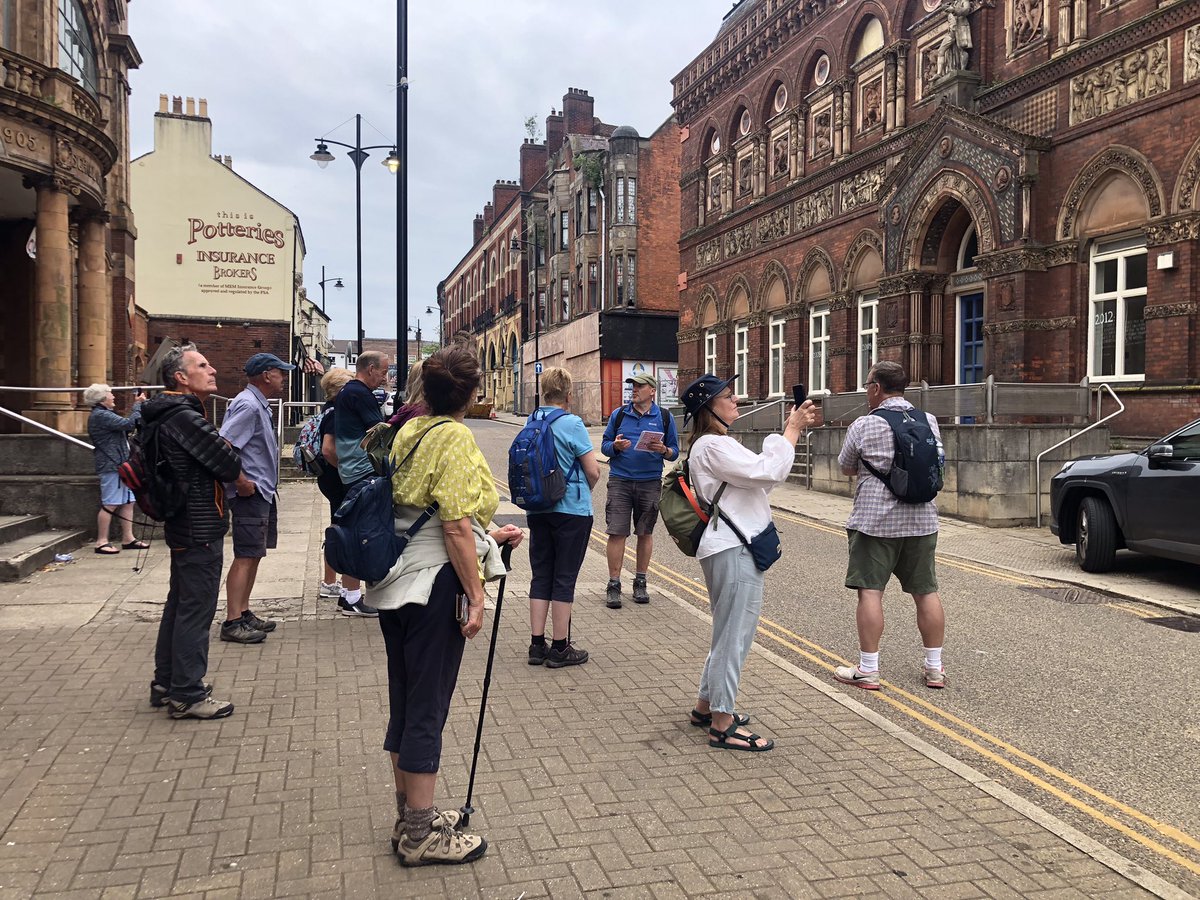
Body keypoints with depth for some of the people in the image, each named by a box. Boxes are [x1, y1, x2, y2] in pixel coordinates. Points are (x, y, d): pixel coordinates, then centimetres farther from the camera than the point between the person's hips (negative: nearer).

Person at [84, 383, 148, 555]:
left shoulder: (104, 414, 20)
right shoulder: (100, 415, -14)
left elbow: (125, 427, 19)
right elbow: (129, 423, -20)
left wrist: (139, 405, 12)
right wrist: (137, 404, -7)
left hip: (120, 464, 10)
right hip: (111, 465, -10)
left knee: (128, 502, 10)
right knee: (110, 505, -6)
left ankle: (128, 538, 14)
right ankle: (102, 542, 0)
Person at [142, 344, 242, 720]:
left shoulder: (170, 415, 13)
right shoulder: (185, 417, -19)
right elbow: (229, 464, -19)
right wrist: (232, 455, 1)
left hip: (185, 528, 11)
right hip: (200, 530, -11)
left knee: (180, 604, 19)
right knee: (196, 610, -3)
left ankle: (166, 683, 31)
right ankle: (187, 695, 5)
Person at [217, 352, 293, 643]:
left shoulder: (259, 405, 17)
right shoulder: (248, 405, -15)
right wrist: (241, 482, -22)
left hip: (263, 492, 10)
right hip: (251, 493, -10)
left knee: (254, 555, 14)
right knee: (245, 556, -9)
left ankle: (243, 613, 22)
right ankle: (232, 622, -6)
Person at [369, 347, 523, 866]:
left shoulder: (410, 431, 11)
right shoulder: (455, 437, -14)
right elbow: (455, 527, -18)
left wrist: (489, 536, 20)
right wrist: (476, 595, -15)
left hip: (396, 582, 9)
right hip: (434, 583, -9)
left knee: (405, 702, 16)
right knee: (428, 707, 1)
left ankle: (410, 816, 31)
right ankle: (421, 835, 14)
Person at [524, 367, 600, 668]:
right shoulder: (572, 424, -15)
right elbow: (593, 471, -13)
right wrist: (585, 490, 7)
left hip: (538, 509, 6)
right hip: (572, 510, -5)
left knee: (540, 575, 12)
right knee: (564, 578, 3)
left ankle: (537, 645, 17)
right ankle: (560, 648, 11)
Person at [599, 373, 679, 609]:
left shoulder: (665, 418, 7)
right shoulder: (619, 414, 8)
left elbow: (674, 452, 8)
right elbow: (604, 445, 10)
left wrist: (663, 450, -14)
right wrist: (616, 446, -12)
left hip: (650, 483, 0)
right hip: (620, 481, 0)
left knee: (645, 533, 8)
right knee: (617, 533, -5)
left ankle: (640, 583, 21)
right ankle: (613, 585, 3)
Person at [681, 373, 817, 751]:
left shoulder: (717, 444, 18)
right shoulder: (712, 446, -15)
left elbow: (762, 469, 16)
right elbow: (768, 472, -21)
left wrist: (792, 428, 7)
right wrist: (792, 429, -10)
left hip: (734, 547, 11)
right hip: (733, 550, -11)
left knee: (730, 632, 19)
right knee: (734, 635, -5)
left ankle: (707, 706, 30)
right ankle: (722, 725, 4)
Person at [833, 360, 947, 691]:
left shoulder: (864, 425, -9)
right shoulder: (929, 421, 4)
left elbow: (846, 468, 4)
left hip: (875, 520, -4)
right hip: (922, 520, 5)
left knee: (870, 591, 0)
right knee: (926, 591, 11)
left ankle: (868, 670, 2)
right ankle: (935, 668, 19)